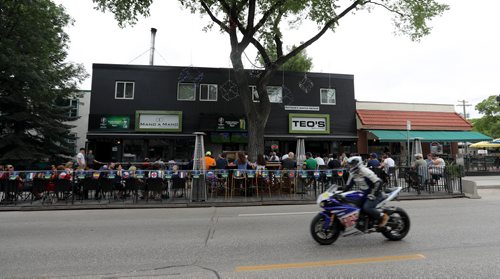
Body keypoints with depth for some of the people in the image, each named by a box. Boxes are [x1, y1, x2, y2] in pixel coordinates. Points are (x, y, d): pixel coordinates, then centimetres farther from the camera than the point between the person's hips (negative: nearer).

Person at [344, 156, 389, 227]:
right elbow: (348, 185, 11)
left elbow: (378, 182, -24)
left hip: (375, 194, -9)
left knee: (366, 208, -27)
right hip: (365, 194, 9)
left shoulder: (365, 171, -22)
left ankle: (383, 216, -5)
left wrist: (373, 194, -25)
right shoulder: (353, 174, 4)